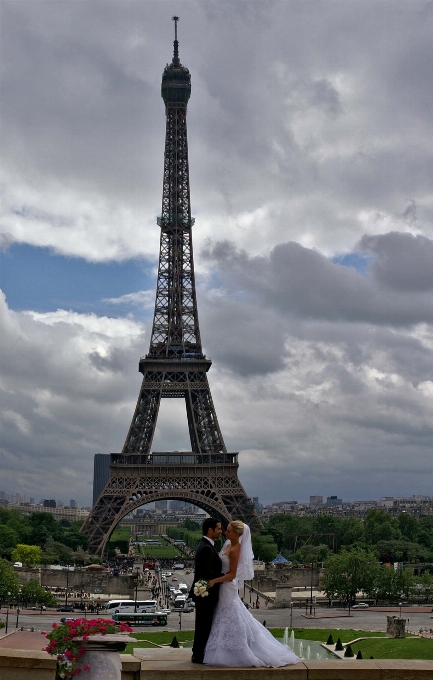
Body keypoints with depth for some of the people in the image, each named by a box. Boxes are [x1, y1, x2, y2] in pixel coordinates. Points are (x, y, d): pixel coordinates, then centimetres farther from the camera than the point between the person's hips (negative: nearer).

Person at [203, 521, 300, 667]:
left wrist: (214, 581, -27)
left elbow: (232, 574, -22)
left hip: (228, 587, -10)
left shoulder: (235, 550, -22)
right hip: (223, 587, 10)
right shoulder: (228, 544, 5)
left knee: (231, 620, 1)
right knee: (227, 620, 16)